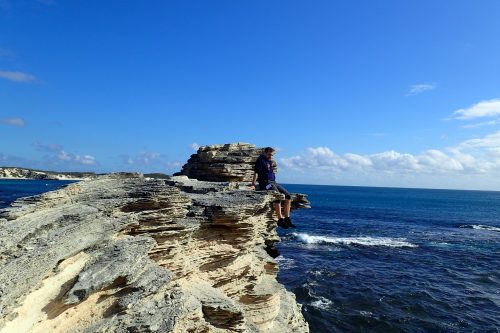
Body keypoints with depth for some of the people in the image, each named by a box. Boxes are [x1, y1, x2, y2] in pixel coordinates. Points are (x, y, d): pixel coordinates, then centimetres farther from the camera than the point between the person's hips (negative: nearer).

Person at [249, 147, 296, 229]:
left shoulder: (271, 161, 19)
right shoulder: (261, 160, -4)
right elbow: (256, 172, -13)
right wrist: (253, 184, -19)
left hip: (273, 182, 9)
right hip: (265, 183, -9)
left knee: (288, 196, -2)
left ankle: (287, 219, 0)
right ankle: (280, 220, -25)